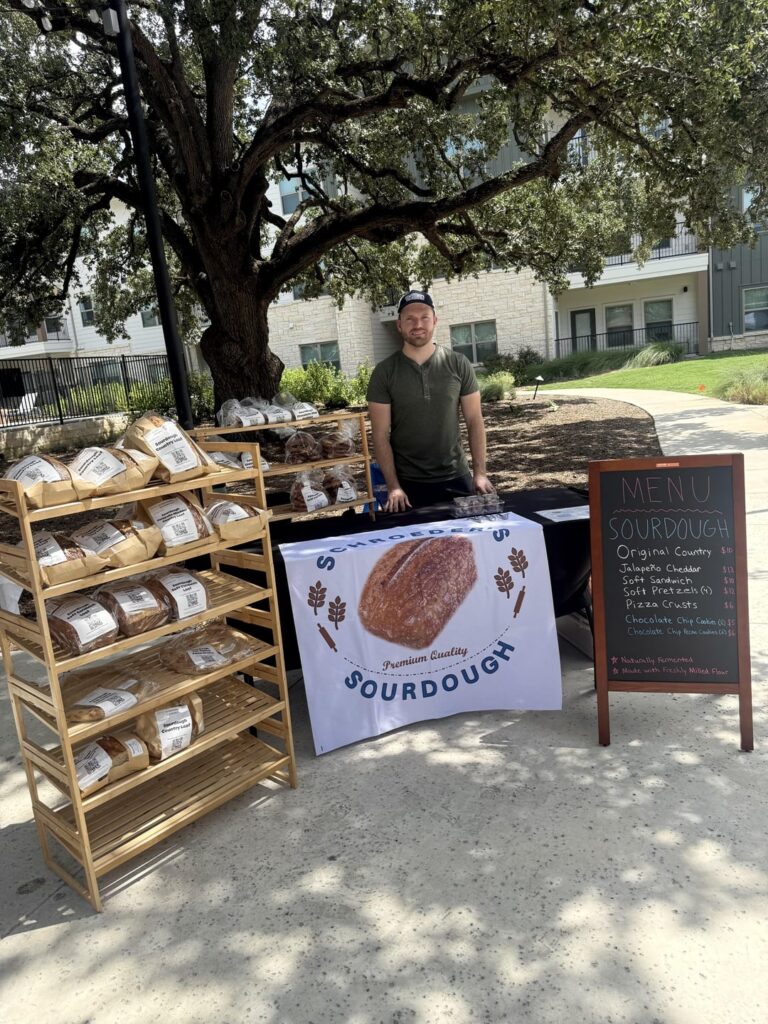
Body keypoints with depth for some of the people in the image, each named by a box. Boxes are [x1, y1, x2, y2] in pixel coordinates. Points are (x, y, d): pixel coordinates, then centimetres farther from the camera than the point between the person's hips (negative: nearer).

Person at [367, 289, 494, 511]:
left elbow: (474, 421, 2)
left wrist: (480, 473, -7)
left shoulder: (458, 364, 0)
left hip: (456, 478, 2)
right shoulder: (384, 372, -3)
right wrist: (393, 486, -13)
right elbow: (381, 435, -5)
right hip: (409, 483, -1)